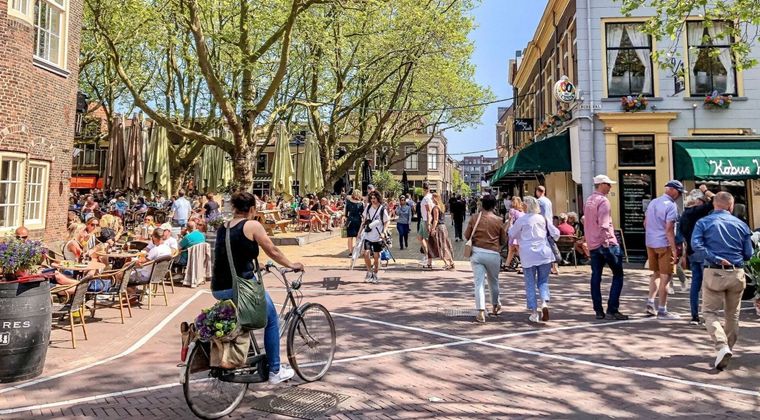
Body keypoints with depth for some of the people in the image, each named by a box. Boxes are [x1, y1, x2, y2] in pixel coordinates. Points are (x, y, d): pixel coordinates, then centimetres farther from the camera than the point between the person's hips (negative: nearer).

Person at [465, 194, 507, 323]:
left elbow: (466, 236, 3)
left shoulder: (474, 218, -1)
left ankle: (481, 312, -10)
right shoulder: (498, 220, -1)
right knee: (493, 281, 20)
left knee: (479, 283, -1)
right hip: (493, 254, 0)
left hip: (477, 252, 0)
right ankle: (496, 305, 38)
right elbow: (504, 241, 6)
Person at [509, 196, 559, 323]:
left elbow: (511, 234, 11)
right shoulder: (543, 218, 7)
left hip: (528, 255, -2)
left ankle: (534, 312, 4)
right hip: (544, 254, 2)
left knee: (530, 284, 6)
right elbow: (555, 233, 10)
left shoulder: (522, 220, -1)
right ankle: (544, 302, -14)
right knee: (543, 281, 12)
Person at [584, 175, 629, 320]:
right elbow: (604, 224, -19)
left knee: (596, 277, 7)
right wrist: (608, 241, -18)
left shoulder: (588, 201, 16)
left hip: (592, 244, 8)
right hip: (606, 243, -8)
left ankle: (599, 311, 9)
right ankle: (612, 310, -4)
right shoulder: (603, 201, -11)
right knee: (618, 275, 0)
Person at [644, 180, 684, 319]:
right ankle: (662, 310, 6)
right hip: (664, 244, -8)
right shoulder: (671, 205, -13)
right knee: (665, 276, 1)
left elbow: (645, 223, 18)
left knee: (656, 274, 19)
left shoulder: (653, 202, 12)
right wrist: (674, 249, -17)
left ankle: (650, 303, 13)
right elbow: (669, 229, -19)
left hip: (650, 243, 8)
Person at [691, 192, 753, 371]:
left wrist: (716, 259, -14)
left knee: (709, 312, 3)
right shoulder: (741, 224, 5)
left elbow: (696, 245, -17)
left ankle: (722, 347, -16)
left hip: (714, 273, -3)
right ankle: (728, 348, 29)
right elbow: (748, 254, 7)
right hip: (737, 274, 3)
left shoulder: (703, 222, -1)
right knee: (732, 314, 17)